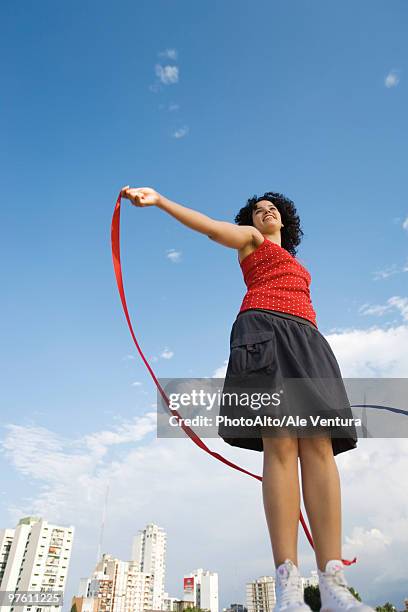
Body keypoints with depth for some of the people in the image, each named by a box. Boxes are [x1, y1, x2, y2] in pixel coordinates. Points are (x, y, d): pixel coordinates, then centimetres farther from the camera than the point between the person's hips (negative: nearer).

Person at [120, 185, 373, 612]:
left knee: (319, 446, -14)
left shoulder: (295, 265, 40)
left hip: (305, 339, 6)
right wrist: (158, 200, -9)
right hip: (264, 329, -5)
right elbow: (210, 226, 7)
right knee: (279, 446, -20)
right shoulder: (249, 238, 24)